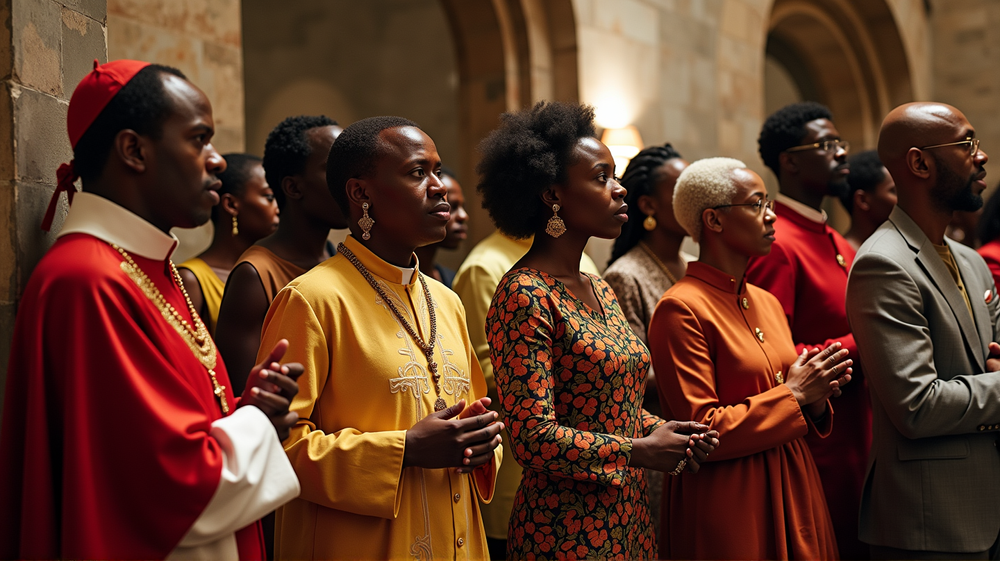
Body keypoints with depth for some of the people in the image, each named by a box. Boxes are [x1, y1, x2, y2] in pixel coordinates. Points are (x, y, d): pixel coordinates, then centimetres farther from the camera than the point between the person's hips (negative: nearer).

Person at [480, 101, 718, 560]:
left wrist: (657, 429, 1)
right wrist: (638, 451, -14)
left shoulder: (600, 291, 11)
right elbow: (534, 437, -21)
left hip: (627, 518, 8)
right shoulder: (524, 296, -15)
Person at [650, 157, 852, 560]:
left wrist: (814, 399, -1)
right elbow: (701, 431, -18)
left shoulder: (768, 303, 12)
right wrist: (793, 395, -13)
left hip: (791, 492, 8)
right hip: (727, 503, -8)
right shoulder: (681, 308, -13)